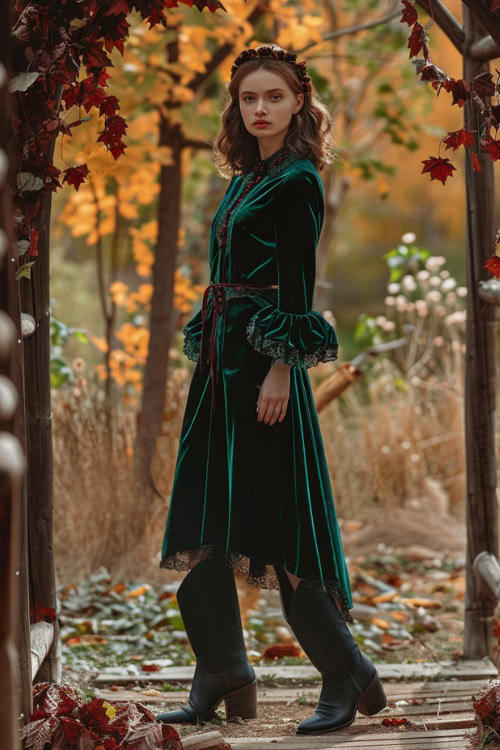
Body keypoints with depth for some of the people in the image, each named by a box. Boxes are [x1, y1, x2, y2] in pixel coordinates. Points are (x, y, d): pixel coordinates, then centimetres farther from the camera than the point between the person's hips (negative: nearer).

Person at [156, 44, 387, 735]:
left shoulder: (297, 180, -8)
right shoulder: (247, 180, 17)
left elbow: (297, 284, -15)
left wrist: (281, 369, -21)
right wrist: (210, 359, 18)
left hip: (264, 365, -9)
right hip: (223, 363, 9)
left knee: (277, 526, -9)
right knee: (206, 523, 7)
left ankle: (346, 675, 1)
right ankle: (222, 678, 15)